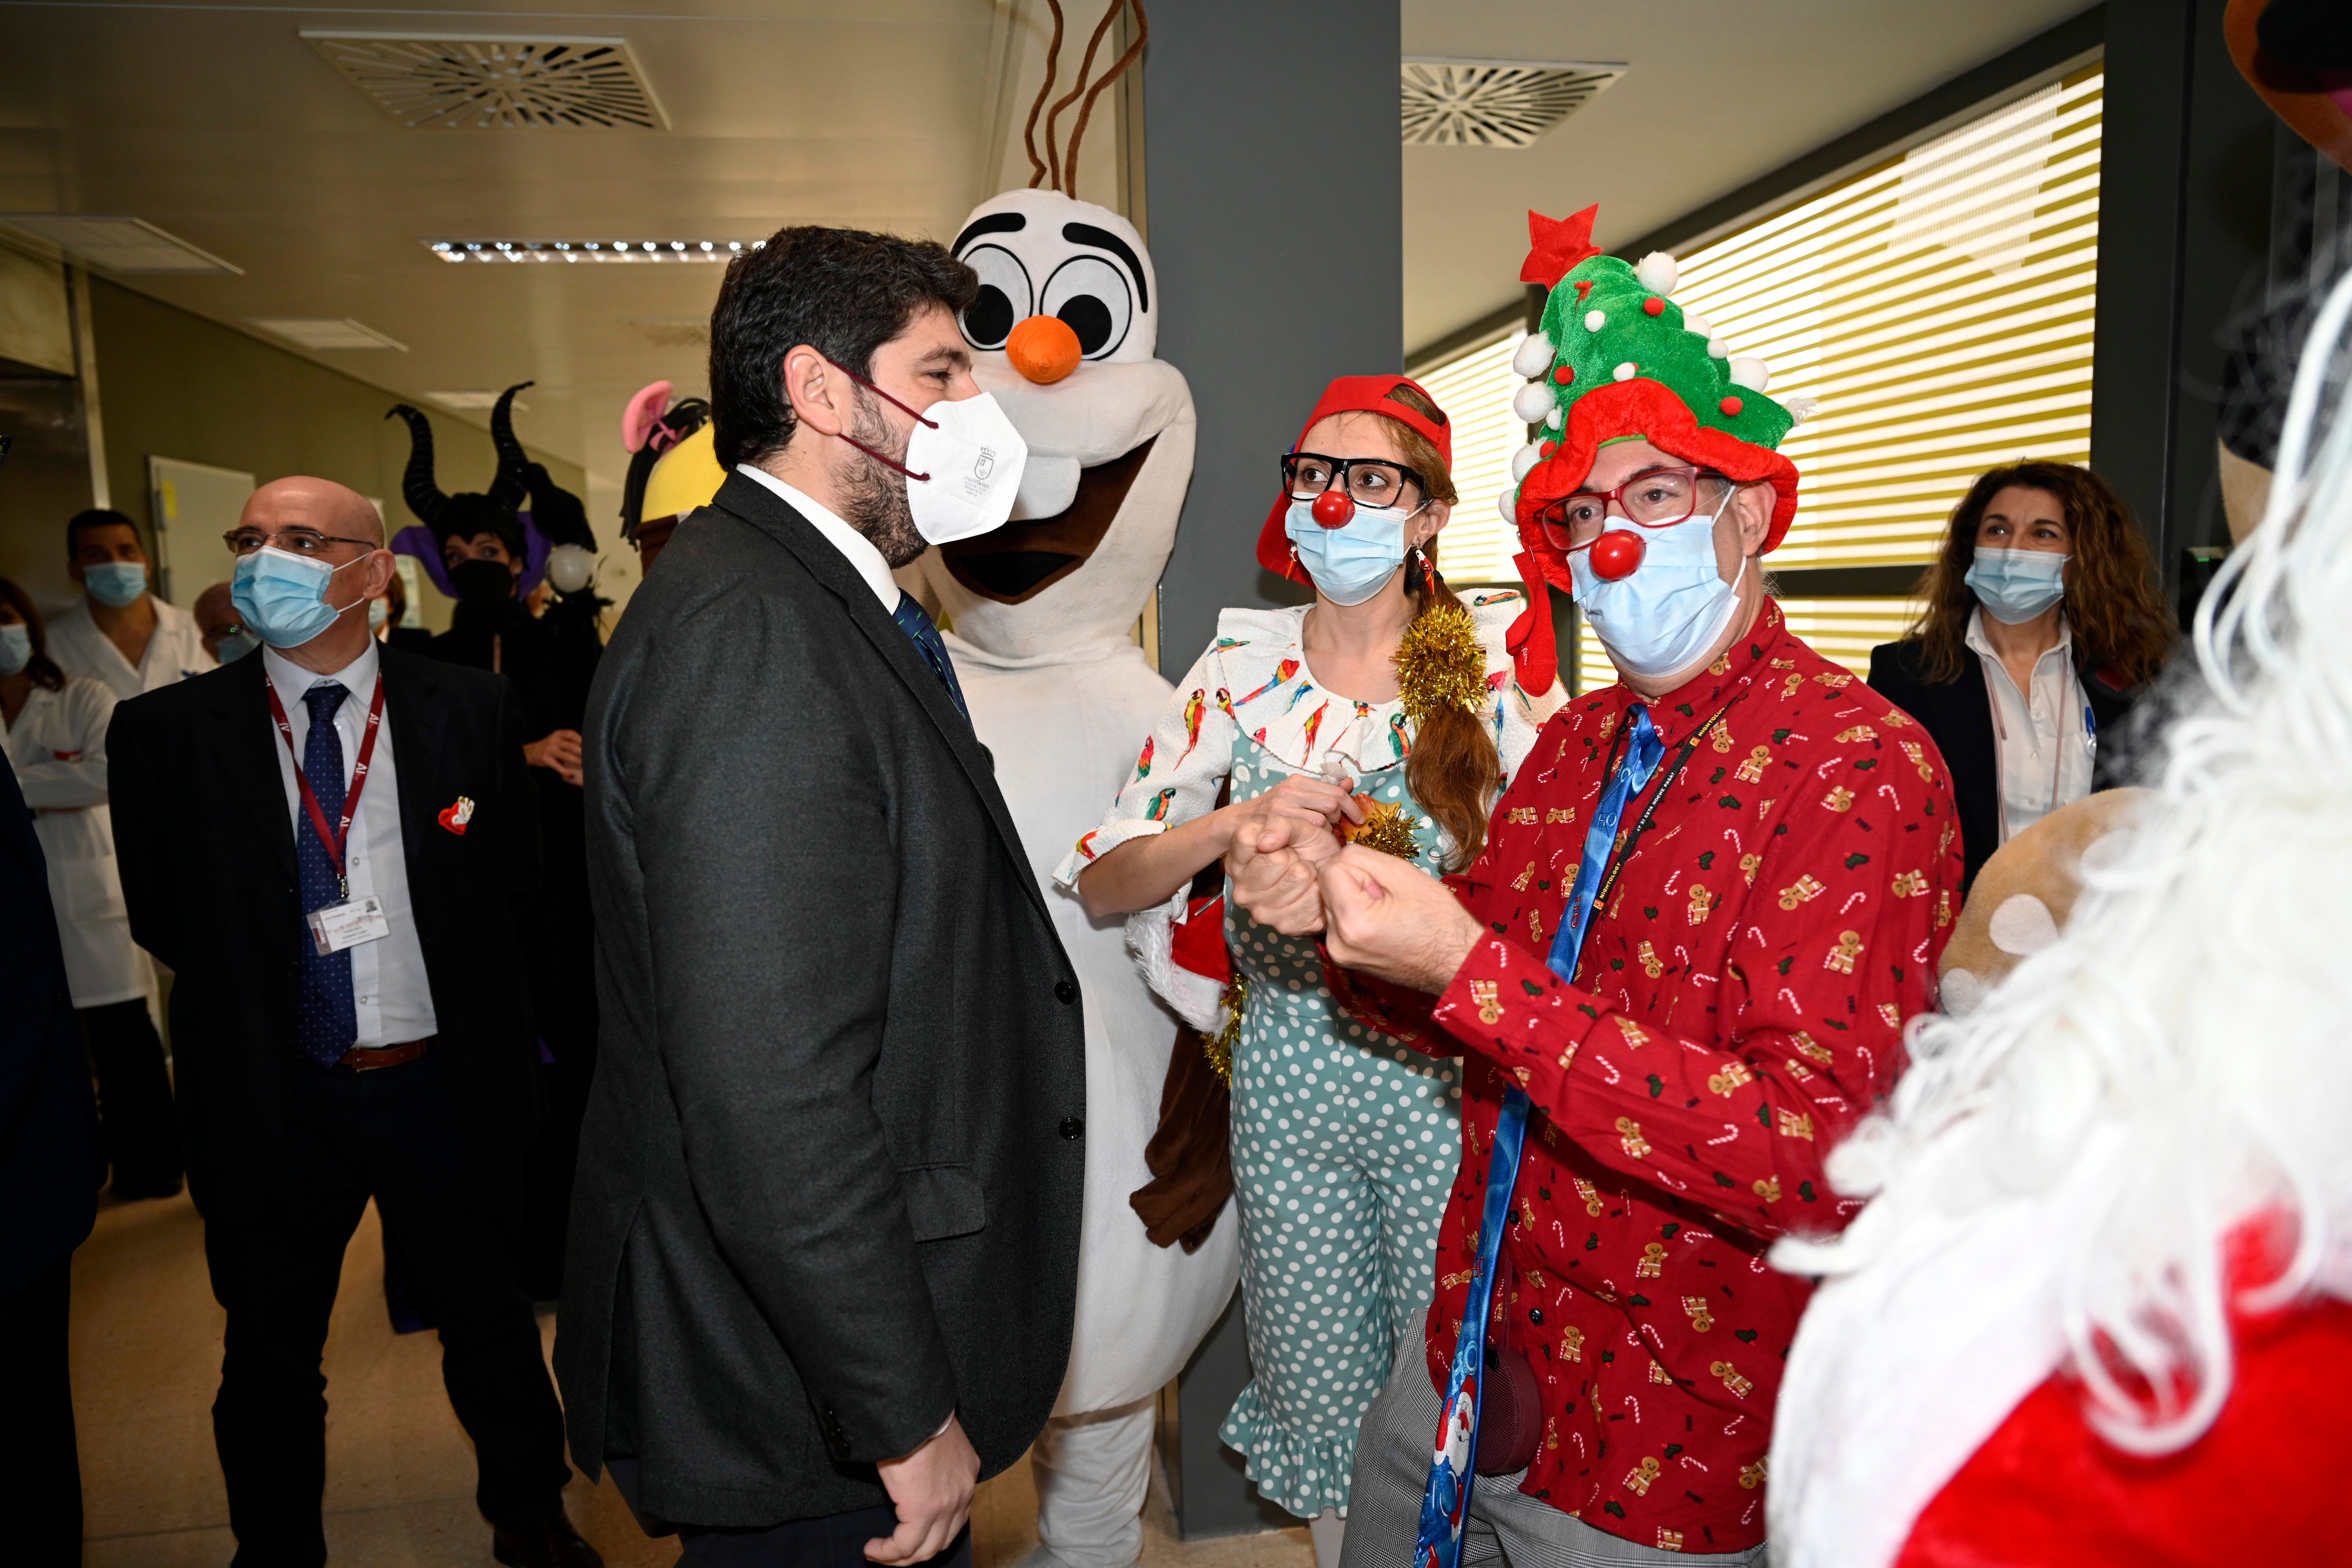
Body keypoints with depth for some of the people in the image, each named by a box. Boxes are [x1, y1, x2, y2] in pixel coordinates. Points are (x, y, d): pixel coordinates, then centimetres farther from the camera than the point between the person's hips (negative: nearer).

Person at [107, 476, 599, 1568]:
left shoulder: (472, 709, -4)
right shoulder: (166, 730, -4)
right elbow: (161, 915, 2)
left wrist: (447, 982, -1)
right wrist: (259, 986, 0)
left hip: (447, 1081, 0)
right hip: (271, 1098, 0)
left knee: (489, 1323, 18)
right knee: (270, 1356, 18)